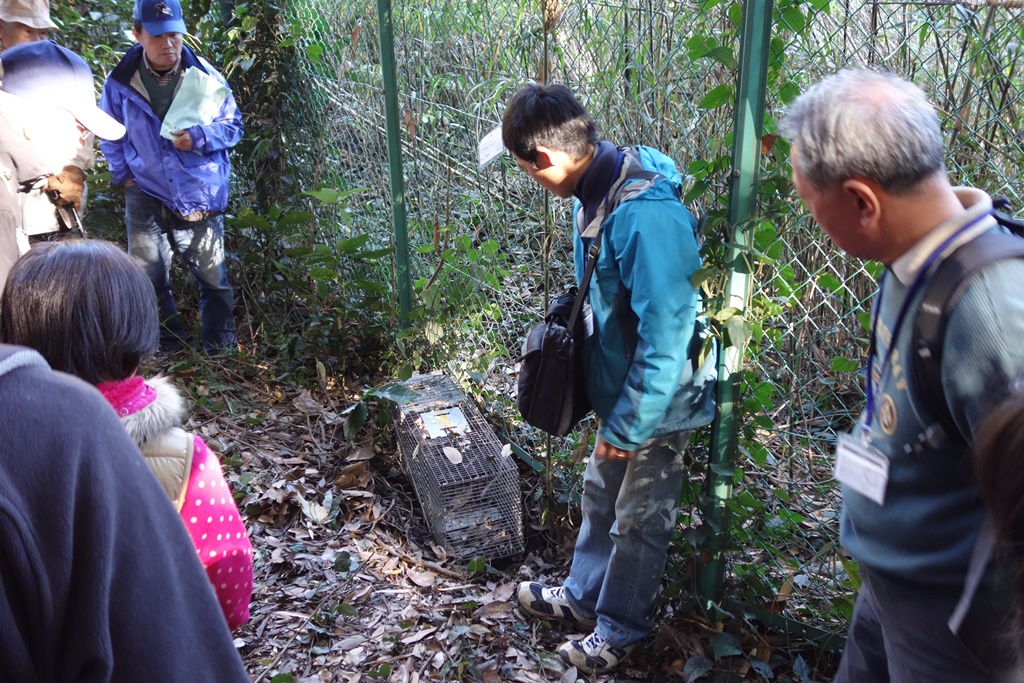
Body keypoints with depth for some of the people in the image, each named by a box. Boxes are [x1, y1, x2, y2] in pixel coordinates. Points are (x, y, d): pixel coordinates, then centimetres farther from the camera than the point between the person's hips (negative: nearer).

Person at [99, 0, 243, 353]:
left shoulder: (205, 78, -8)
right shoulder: (120, 81, -4)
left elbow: (233, 125, 1)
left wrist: (199, 137, -16)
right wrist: (124, 173, 2)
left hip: (199, 195, -1)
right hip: (146, 195, 2)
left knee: (212, 277, 6)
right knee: (147, 280, 7)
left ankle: (222, 348, 22)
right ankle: (168, 348, 25)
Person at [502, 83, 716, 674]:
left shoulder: (646, 214, -33)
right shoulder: (597, 192, -2)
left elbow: (666, 332, -31)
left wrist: (629, 425, -21)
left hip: (657, 402, -9)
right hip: (620, 387, 9)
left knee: (638, 520, 12)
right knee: (601, 497, 24)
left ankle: (621, 626, 33)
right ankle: (584, 596, 44)